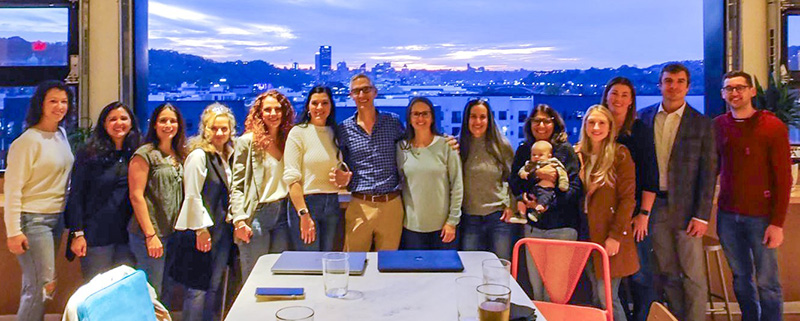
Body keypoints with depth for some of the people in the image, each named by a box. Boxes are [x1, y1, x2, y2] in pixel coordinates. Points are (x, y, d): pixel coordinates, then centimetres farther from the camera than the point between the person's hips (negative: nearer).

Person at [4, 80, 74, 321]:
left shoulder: (62, 135, 9)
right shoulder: (28, 141, -13)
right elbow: (12, 188, -13)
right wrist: (13, 232, -15)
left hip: (57, 218, 7)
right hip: (33, 220, -7)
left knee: (34, 286, 11)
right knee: (43, 287, -7)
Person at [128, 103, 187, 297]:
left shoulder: (179, 155, 13)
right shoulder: (145, 154, -7)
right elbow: (136, 196, -12)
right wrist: (150, 235, -16)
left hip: (172, 234, 7)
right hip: (148, 236, -7)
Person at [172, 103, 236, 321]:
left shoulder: (227, 156, 14)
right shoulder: (199, 155, -10)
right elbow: (192, 196, -14)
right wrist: (202, 229, -16)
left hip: (222, 230, 8)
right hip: (201, 232, -8)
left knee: (216, 287, 12)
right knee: (198, 288, -2)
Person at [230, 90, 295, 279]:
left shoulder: (288, 141, 12)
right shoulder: (247, 141, -2)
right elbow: (237, 185, -5)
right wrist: (239, 220, -14)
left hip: (282, 214, 4)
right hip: (257, 214, -4)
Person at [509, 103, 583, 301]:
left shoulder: (566, 150, 0)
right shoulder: (523, 150, 10)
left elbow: (575, 187, -8)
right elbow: (514, 185, 3)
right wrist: (536, 174, -15)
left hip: (561, 227, -3)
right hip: (532, 226, 3)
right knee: (536, 286, 7)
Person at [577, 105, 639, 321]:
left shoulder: (620, 154, -7)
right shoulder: (578, 154, 9)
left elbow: (628, 199, -10)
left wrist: (616, 236, -15)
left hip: (610, 237, -5)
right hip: (586, 234, 5)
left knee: (607, 297, -5)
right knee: (596, 297, 11)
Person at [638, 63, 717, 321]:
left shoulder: (702, 124, -1)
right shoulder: (644, 118, 5)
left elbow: (708, 174, -2)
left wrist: (702, 216, -8)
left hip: (686, 208, -2)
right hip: (654, 206, 2)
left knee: (693, 275, 2)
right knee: (668, 273, 11)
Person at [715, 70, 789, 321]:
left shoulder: (773, 127, -6)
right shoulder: (718, 126, 6)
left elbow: (783, 178, -7)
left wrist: (778, 223, -12)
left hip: (761, 216, -4)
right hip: (727, 215, 4)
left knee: (766, 281, 2)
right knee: (741, 277, 14)